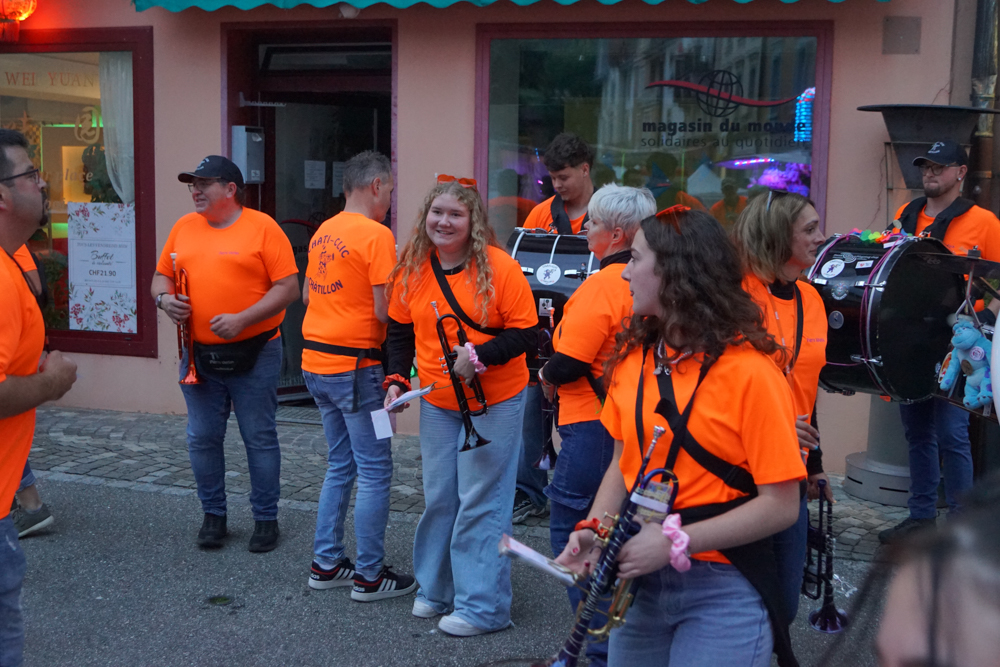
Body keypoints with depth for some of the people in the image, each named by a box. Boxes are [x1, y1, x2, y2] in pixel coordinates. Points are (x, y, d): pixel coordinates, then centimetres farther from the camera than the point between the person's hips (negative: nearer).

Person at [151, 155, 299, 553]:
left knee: (259, 438, 4)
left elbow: (288, 287, -11)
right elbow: (161, 276, 18)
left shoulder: (263, 227, -6)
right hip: (198, 354, 5)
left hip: (253, 355, -5)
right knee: (202, 438, 10)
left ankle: (266, 518, 17)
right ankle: (213, 514, 26)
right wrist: (164, 299, -6)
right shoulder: (183, 227, 10)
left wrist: (242, 319, -19)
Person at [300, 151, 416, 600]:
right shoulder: (375, 235, -14)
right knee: (374, 470, 2)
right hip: (355, 366, -8)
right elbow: (385, 310, -18)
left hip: (316, 361, 9)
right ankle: (370, 575, 8)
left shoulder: (324, 232, 10)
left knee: (340, 466, 19)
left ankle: (326, 563, 25)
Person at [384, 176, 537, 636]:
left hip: (495, 402, -5)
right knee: (438, 498, 15)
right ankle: (436, 589, 32)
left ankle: (483, 606, 10)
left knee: (482, 503, -2)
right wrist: (397, 379, 1)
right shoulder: (412, 269, 1)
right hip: (436, 402, 5)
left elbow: (526, 333, -13)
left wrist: (480, 356, -25)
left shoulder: (499, 267, -15)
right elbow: (400, 331, 11)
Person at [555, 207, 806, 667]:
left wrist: (676, 541, -20)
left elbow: (780, 506, -16)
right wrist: (594, 529, -5)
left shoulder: (748, 371, -15)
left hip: (722, 591, -5)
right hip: (640, 578, 6)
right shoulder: (633, 356, 3)